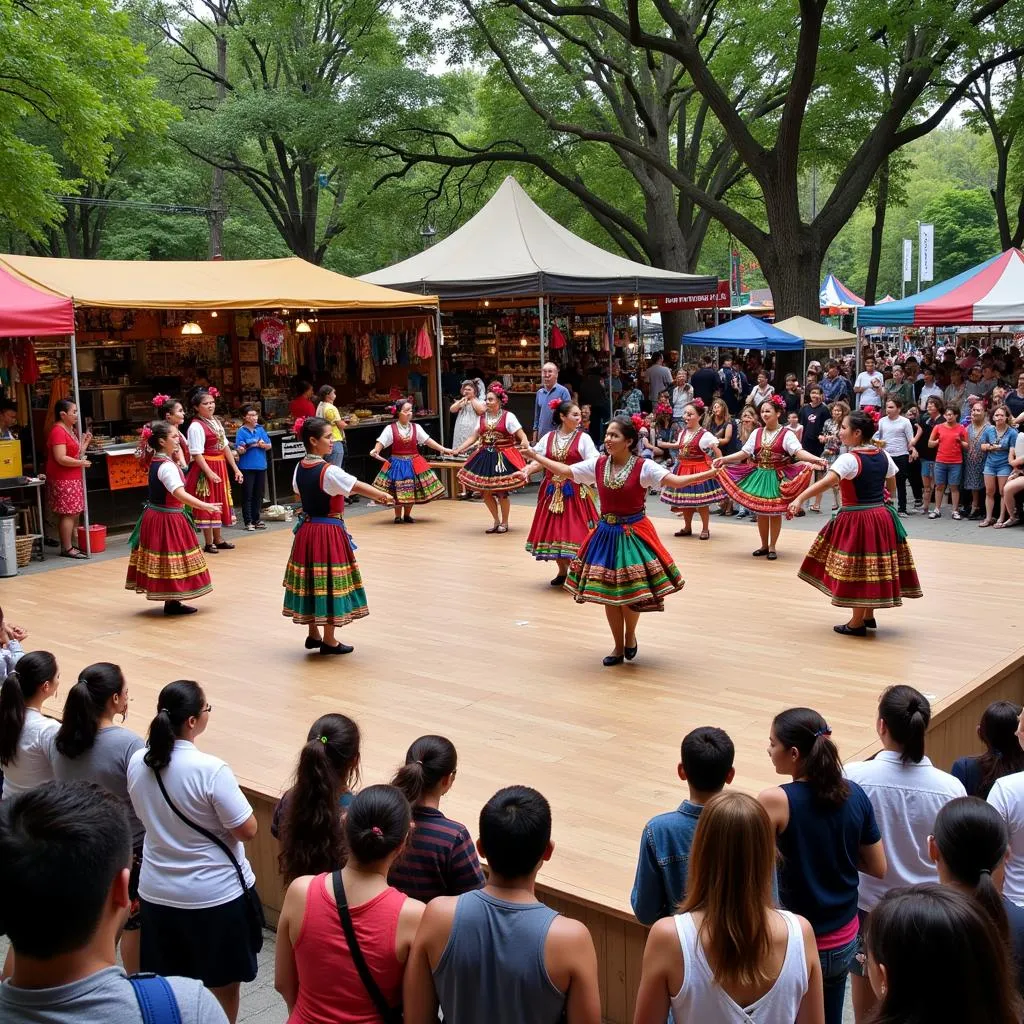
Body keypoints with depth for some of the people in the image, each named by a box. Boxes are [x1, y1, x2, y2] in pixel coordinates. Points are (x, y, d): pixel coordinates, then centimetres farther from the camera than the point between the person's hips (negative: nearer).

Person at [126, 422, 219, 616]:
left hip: (154, 515, 10)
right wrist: (205, 506, -38)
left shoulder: (155, 461, 7)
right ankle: (172, 603, 7)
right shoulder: (167, 466, -22)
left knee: (162, 560, 14)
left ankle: (170, 600, 22)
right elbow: (180, 494, -35)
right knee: (171, 561, 0)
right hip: (168, 518, -10)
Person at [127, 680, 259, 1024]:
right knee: (221, 988, 15)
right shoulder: (210, 770, -25)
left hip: (157, 892, 5)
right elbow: (247, 830, -18)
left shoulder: (138, 762, -6)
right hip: (215, 895, -5)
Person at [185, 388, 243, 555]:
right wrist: (209, 473, -27)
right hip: (205, 468, -8)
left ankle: (218, 539, 29)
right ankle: (209, 543, 8)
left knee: (219, 502, 16)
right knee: (208, 504, -2)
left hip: (220, 466, 8)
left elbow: (225, 446, 14)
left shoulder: (216, 422, 10)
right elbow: (197, 454, -20)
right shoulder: (196, 426, -15)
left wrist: (235, 468, 12)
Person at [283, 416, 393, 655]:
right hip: (329, 531, -8)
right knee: (329, 583, 3)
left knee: (312, 581, 16)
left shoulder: (299, 467, 3)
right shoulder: (329, 472, -20)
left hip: (306, 529, 8)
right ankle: (329, 641, 13)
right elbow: (360, 487, -13)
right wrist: (383, 495, 0)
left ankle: (313, 635, 28)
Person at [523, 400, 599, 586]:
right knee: (554, 530, 7)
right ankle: (562, 571, 24)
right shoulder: (548, 437, 7)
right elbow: (539, 461, 7)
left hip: (574, 492, -3)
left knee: (574, 531, -7)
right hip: (552, 491, 3)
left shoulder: (583, 438, -1)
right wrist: (528, 469, -12)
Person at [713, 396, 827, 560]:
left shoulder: (787, 434, -8)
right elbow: (744, 453, 6)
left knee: (775, 512, 3)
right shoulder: (756, 433, 7)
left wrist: (816, 459, -36)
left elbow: (799, 452, -19)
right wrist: (724, 459, -4)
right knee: (760, 511, 8)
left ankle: (772, 547, 15)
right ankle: (764, 545, 22)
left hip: (777, 477, -4)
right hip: (759, 476, 4)